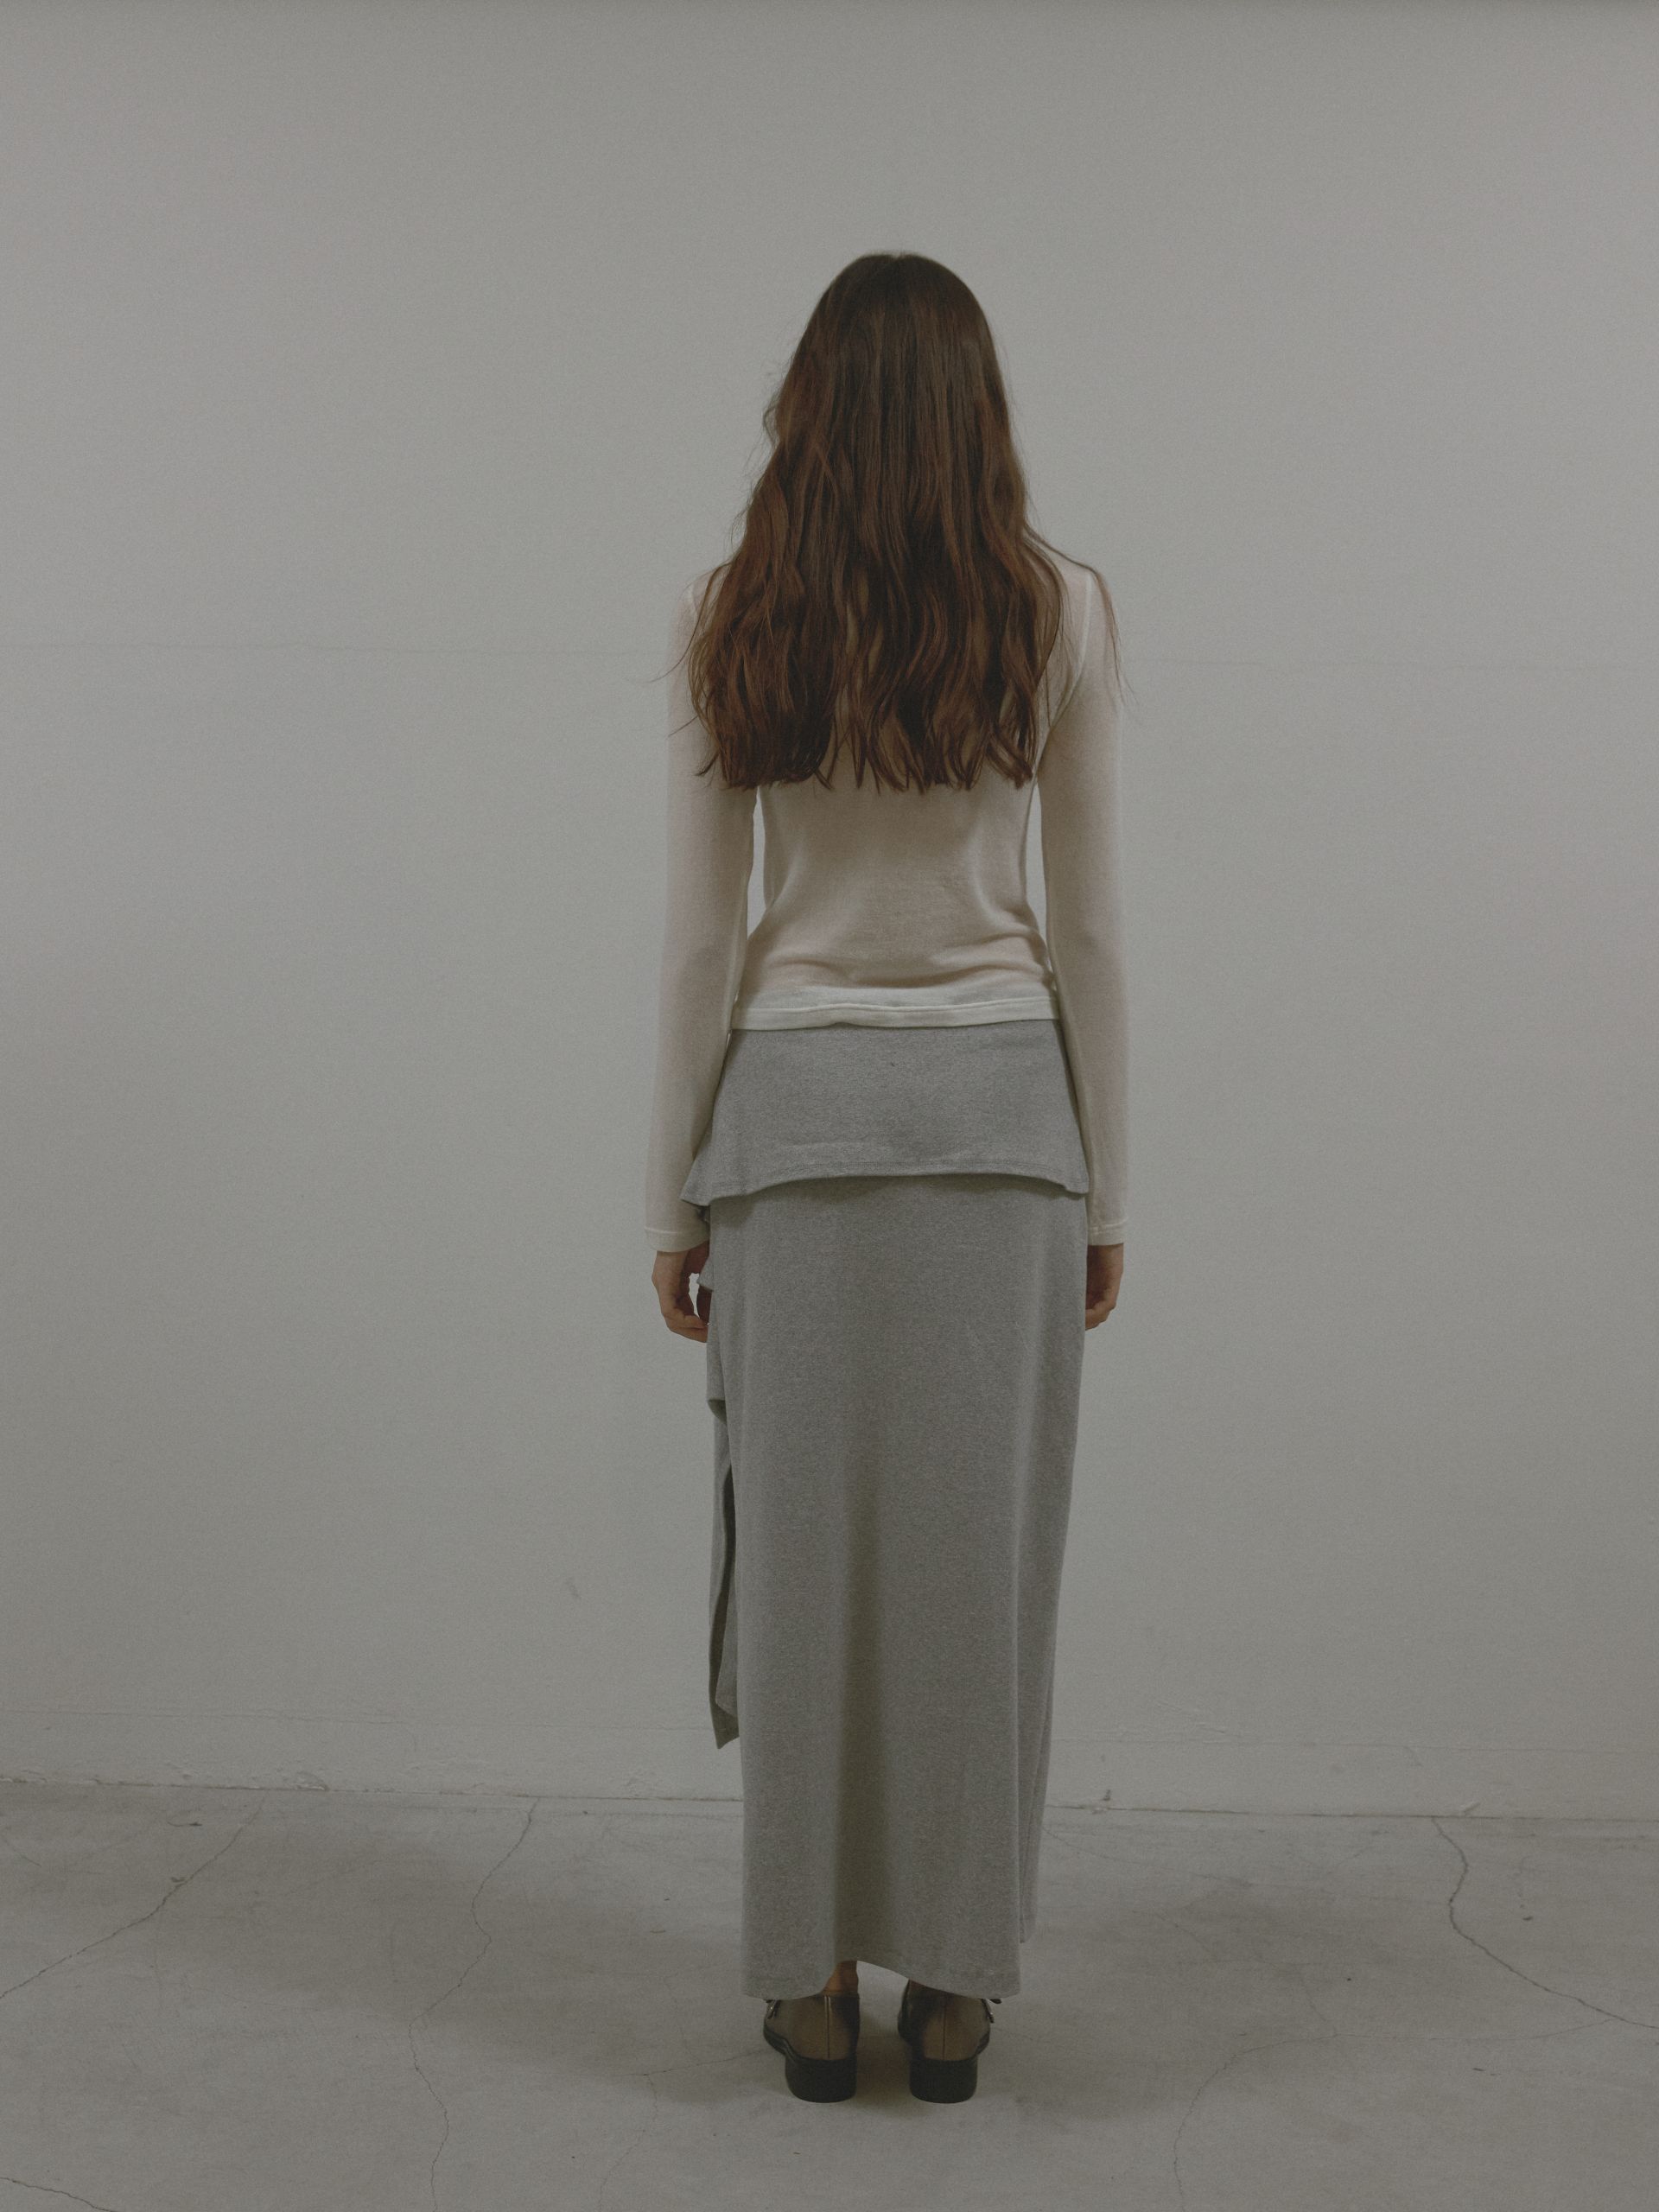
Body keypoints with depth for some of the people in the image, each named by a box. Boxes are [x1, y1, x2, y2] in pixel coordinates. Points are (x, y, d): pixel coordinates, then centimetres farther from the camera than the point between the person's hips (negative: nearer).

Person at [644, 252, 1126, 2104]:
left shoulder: (728, 618, -1)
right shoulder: (1061, 611, -1)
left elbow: (699, 931, -1)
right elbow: (1091, 927, 0)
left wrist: (674, 1195, 6)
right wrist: (1103, 1190, 7)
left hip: (795, 1106, 0)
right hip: (1002, 1103, 0)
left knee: (800, 1544, 8)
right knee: (979, 1550, 7)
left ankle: (811, 1984, 18)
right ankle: (954, 1985, 19)